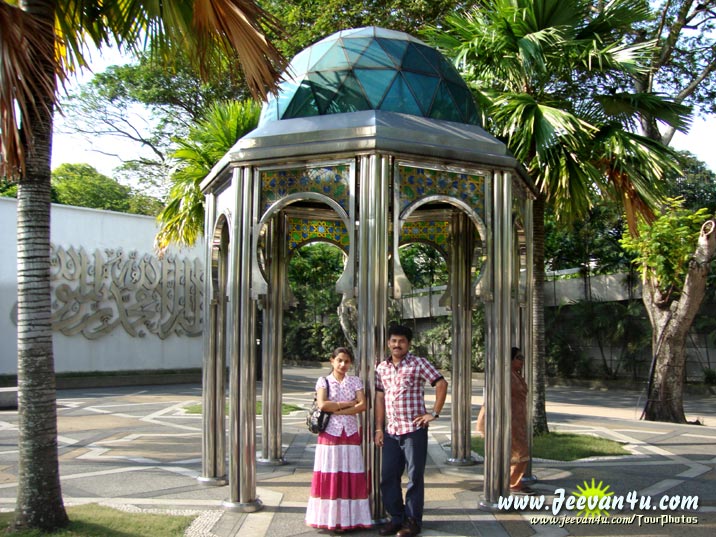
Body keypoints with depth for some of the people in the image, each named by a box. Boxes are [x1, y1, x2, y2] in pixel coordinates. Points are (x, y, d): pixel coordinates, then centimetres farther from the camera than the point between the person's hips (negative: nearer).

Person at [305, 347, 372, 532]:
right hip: (330, 434, -2)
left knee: (351, 477, 1)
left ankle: (350, 518, 6)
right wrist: (348, 403, -10)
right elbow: (322, 405, -12)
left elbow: (362, 405, -5)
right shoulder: (323, 381, 3)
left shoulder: (355, 381, 8)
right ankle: (331, 519, 4)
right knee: (330, 477, -2)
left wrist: (336, 410, -11)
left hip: (351, 434, 2)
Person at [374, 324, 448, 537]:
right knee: (388, 476, 8)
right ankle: (396, 518, 22)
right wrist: (379, 428, 9)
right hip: (391, 431, 5)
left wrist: (434, 413, -9)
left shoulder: (418, 364, -5)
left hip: (414, 429, -5)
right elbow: (380, 397, 13)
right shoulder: (382, 367, 10)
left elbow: (441, 384, -6)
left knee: (415, 476, 2)